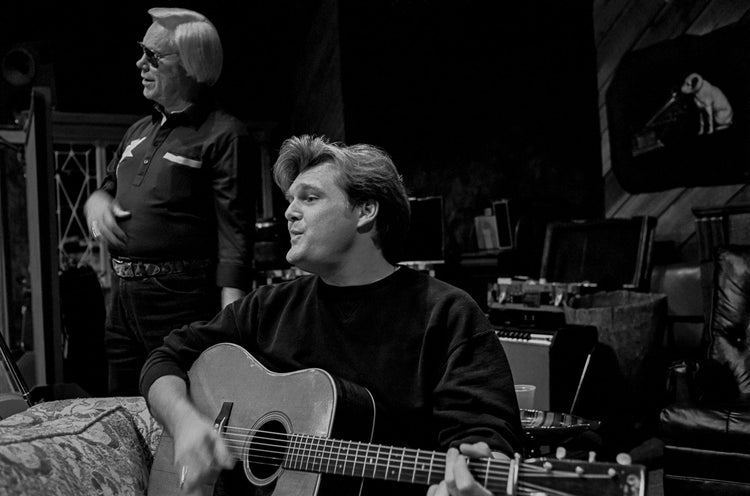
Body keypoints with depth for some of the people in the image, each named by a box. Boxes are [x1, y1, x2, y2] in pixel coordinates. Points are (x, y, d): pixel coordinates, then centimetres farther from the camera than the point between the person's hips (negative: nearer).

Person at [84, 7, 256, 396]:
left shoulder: (223, 136, -9)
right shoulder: (139, 132, 16)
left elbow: (235, 236, -16)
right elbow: (107, 187, 30)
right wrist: (97, 202, 5)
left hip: (183, 303, -8)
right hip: (123, 299, 8)